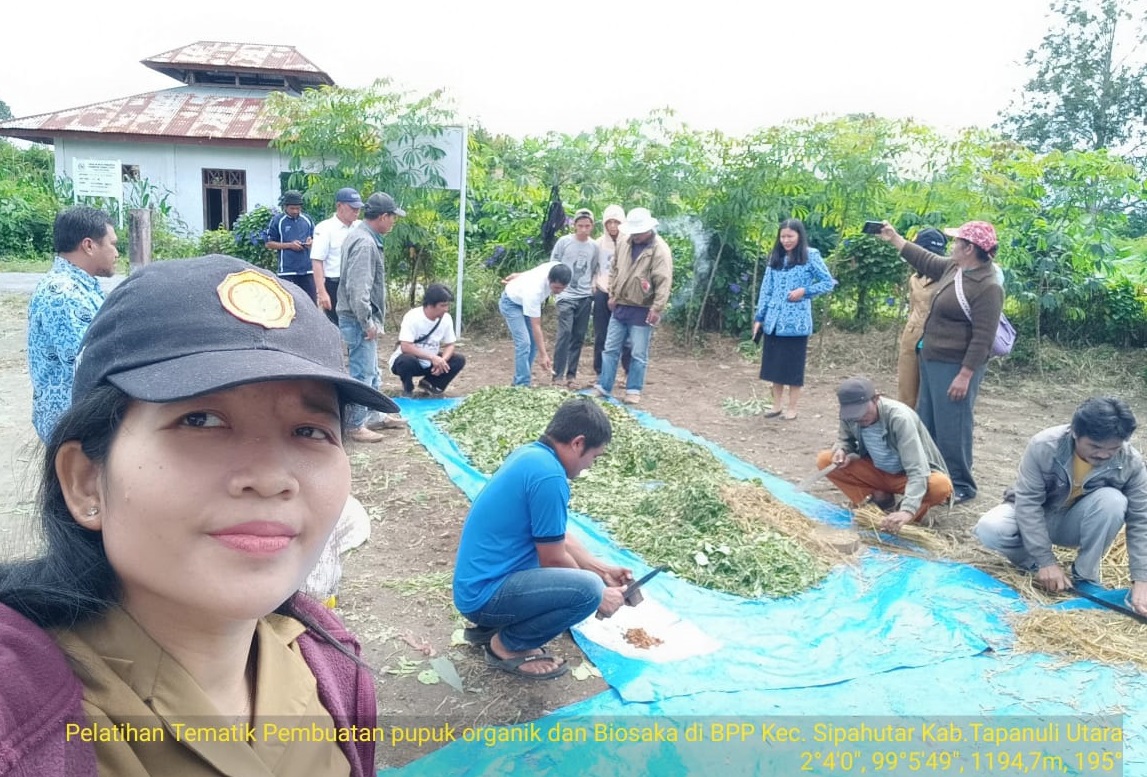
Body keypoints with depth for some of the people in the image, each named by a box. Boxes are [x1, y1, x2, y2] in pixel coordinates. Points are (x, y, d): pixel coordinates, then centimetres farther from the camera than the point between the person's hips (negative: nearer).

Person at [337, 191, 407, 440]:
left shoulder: (361, 235, 12)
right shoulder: (365, 243, -21)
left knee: (371, 372, 20)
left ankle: (375, 415, 32)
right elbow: (358, 288, -27)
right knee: (362, 374, -2)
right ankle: (355, 426, 8)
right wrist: (367, 322, -20)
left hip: (361, 318, 11)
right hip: (358, 320, -11)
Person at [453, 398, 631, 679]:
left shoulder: (531, 454, 6)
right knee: (589, 589, -22)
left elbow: (558, 537, 17)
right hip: (484, 593, -10)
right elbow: (553, 560, -14)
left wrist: (602, 569, 17)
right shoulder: (549, 475, -23)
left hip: (478, 580, 10)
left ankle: (492, 625, 16)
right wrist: (598, 592, 2)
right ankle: (507, 645, 0)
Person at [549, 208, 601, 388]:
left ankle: (571, 375, 13)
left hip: (585, 298, 3)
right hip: (566, 296, -3)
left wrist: (594, 288, 6)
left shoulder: (594, 247, 7)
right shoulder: (564, 242, -2)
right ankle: (558, 375, -6)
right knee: (565, 334, -13)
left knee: (578, 337, 4)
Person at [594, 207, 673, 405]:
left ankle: (634, 391, 15)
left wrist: (656, 309, -21)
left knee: (639, 354, 3)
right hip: (620, 306, 5)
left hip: (642, 310, -5)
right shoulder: (623, 242, 4)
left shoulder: (660, 249, -14)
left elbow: (664, 282, -18)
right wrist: (612, 295, 10)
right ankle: (603, 386, 18)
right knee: (611, 349, 10)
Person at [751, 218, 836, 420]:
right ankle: (776, 405, 20)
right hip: (774, 320, 4)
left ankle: (792, 408, 13)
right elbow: (766, 288, 9)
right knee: (774, 364, 9)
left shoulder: (810, 256, -3)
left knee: (794, 366, 3)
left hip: (796, 321, -4)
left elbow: (829, 283, -1)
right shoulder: (775, 258, 9)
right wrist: (759, 317, 6)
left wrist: (804, 291, -13)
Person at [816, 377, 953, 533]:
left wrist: (907, 510, -51)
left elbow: (917, 471, -37)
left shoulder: (899, 418, -32)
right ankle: (879, 498, -4)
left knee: (941, 485, -38)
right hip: (877, 471, 5)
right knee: (824, 460, -16)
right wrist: (841, 450, -21)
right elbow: (845, 439, 5)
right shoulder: (849, 415, -18)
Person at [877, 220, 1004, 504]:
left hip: (955, 367, -10)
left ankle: (960, 486, 11)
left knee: (951, 427, -2)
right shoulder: (954, 268, 6)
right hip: (931, 360, 10)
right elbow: (926, 260, 25)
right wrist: (894, 238, 27)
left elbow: (983, 338, -22)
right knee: (927, 422, 17)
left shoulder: (987, 287, -20)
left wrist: (965, 375, -24)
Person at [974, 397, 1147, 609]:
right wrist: (1046, 561, -27)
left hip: (1075, 522, 2)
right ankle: (1034, 563, -2)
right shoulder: (1043, 446, -28)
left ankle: (1085, 576, -12)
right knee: (988, 529, -34)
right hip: (1031, 516, -2)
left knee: (1112, 500, -32)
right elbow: (1028, 503, -24)